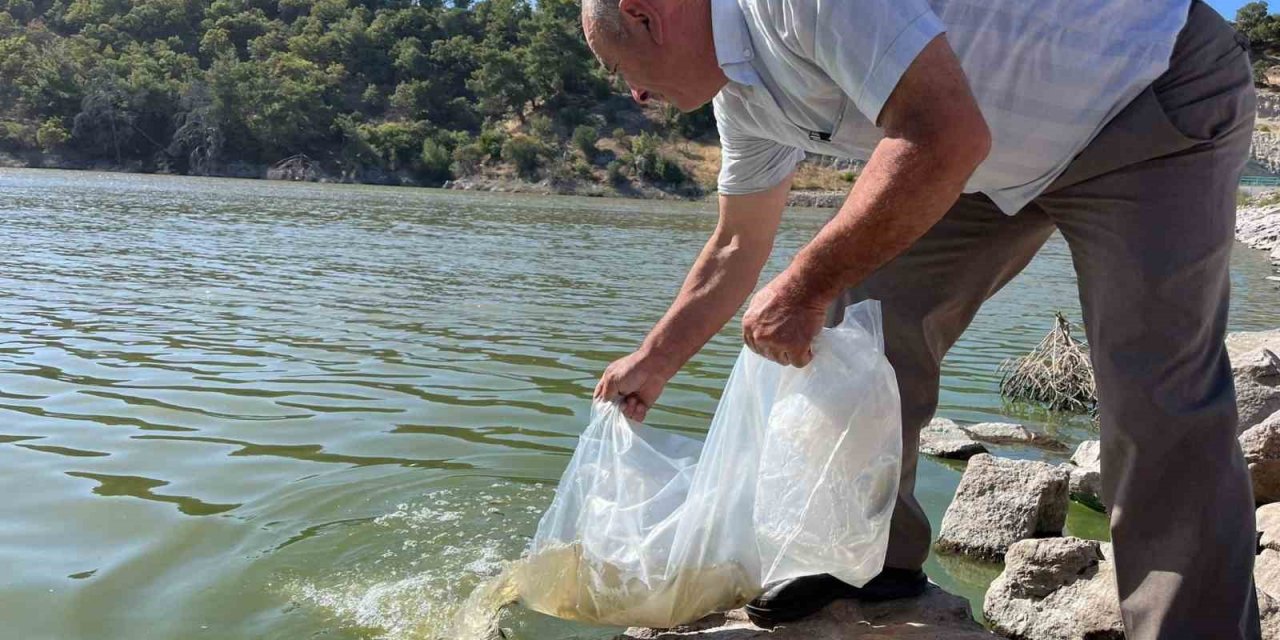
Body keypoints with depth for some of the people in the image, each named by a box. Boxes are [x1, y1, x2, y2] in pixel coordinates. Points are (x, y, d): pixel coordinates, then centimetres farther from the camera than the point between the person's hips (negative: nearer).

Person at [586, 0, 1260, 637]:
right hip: (1009, 158, 8)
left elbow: (947, 138, -38)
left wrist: (806, 287, -30)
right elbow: (736, 250, 13)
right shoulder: (741, 99, 1)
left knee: (1158, 396, -18)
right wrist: (651, 363, 21)